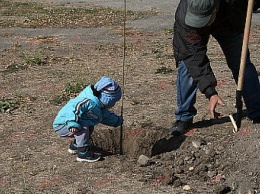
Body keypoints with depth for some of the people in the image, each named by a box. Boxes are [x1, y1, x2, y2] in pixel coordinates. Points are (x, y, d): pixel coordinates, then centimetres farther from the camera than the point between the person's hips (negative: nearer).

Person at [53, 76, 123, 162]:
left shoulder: (100, 107, 7)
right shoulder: (89, 101, -28)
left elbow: (106, 116, 31)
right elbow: (73, 107, -41)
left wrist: (118, 120, 40)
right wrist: (72, 123, -52)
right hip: (62, 125, -10)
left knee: (90, 128, 21)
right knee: (83, 127, -31)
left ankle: (75, 146, 34)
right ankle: (83, 153, -23)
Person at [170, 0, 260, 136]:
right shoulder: (183, 18, -43)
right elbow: (195, 56, -39)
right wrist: (210, 93, -42)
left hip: (230, 22, 2)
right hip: (193, 32, -1)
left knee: (242, 64, -6)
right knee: (188, 66, -16)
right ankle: (184, 117, -2)